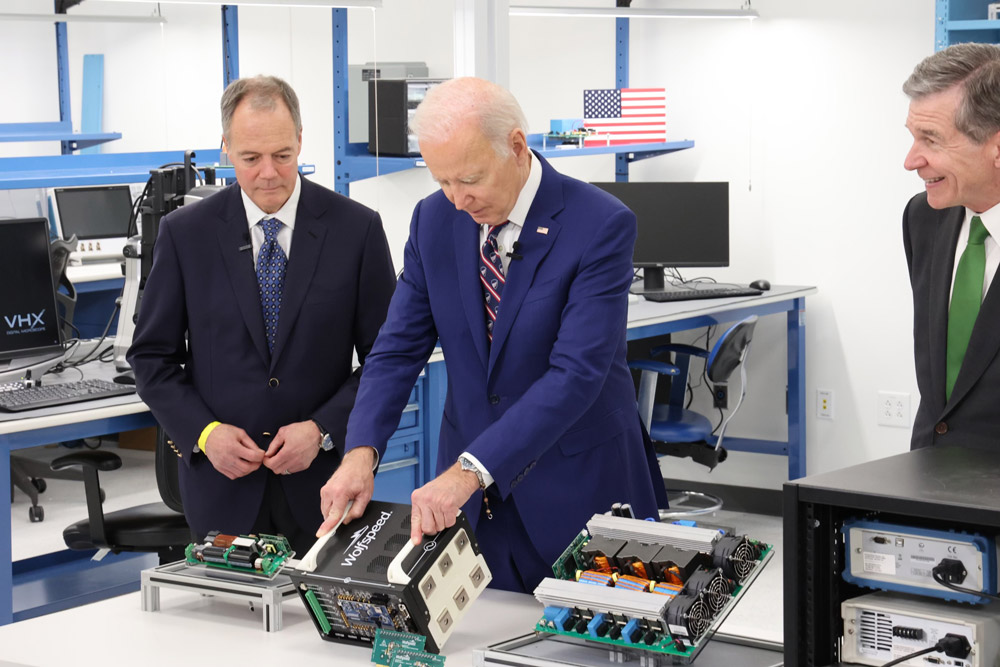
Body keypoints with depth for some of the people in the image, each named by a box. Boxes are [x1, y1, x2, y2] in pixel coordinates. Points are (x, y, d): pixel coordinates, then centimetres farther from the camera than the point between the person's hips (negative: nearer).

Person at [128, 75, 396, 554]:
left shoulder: (356, 228, -4)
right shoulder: (186, 234, -1)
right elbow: (152, 356, 4)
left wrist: (323, 430, -13)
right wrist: (202, 432, -10)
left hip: (321, 483, 0)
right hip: (223, 485, 1)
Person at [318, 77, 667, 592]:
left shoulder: (600, 225, -18)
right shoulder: (434, 220, 0)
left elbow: (576, 373, -26)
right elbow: (400, 347, 1)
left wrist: (470, 470, -33)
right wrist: (361, 451, -17)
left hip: (579, 487, -4)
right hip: (472, 488, 4)